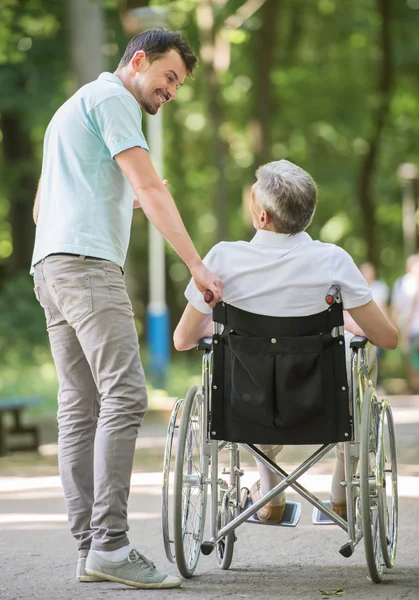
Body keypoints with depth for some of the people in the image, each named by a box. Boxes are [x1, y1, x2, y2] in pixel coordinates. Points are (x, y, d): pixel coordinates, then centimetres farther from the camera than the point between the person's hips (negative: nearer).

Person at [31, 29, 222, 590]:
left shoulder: (74, 106, 30)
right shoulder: (111, 98, -1)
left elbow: (41, 207, 33)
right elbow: (152, 187, -11)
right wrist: (197, 265, -14)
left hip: (51, 267, 11)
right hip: (86, 260, -11)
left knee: (81, 406, 5)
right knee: (124, 395, -18)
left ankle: (89, 546, 1)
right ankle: (109, 543, -25)